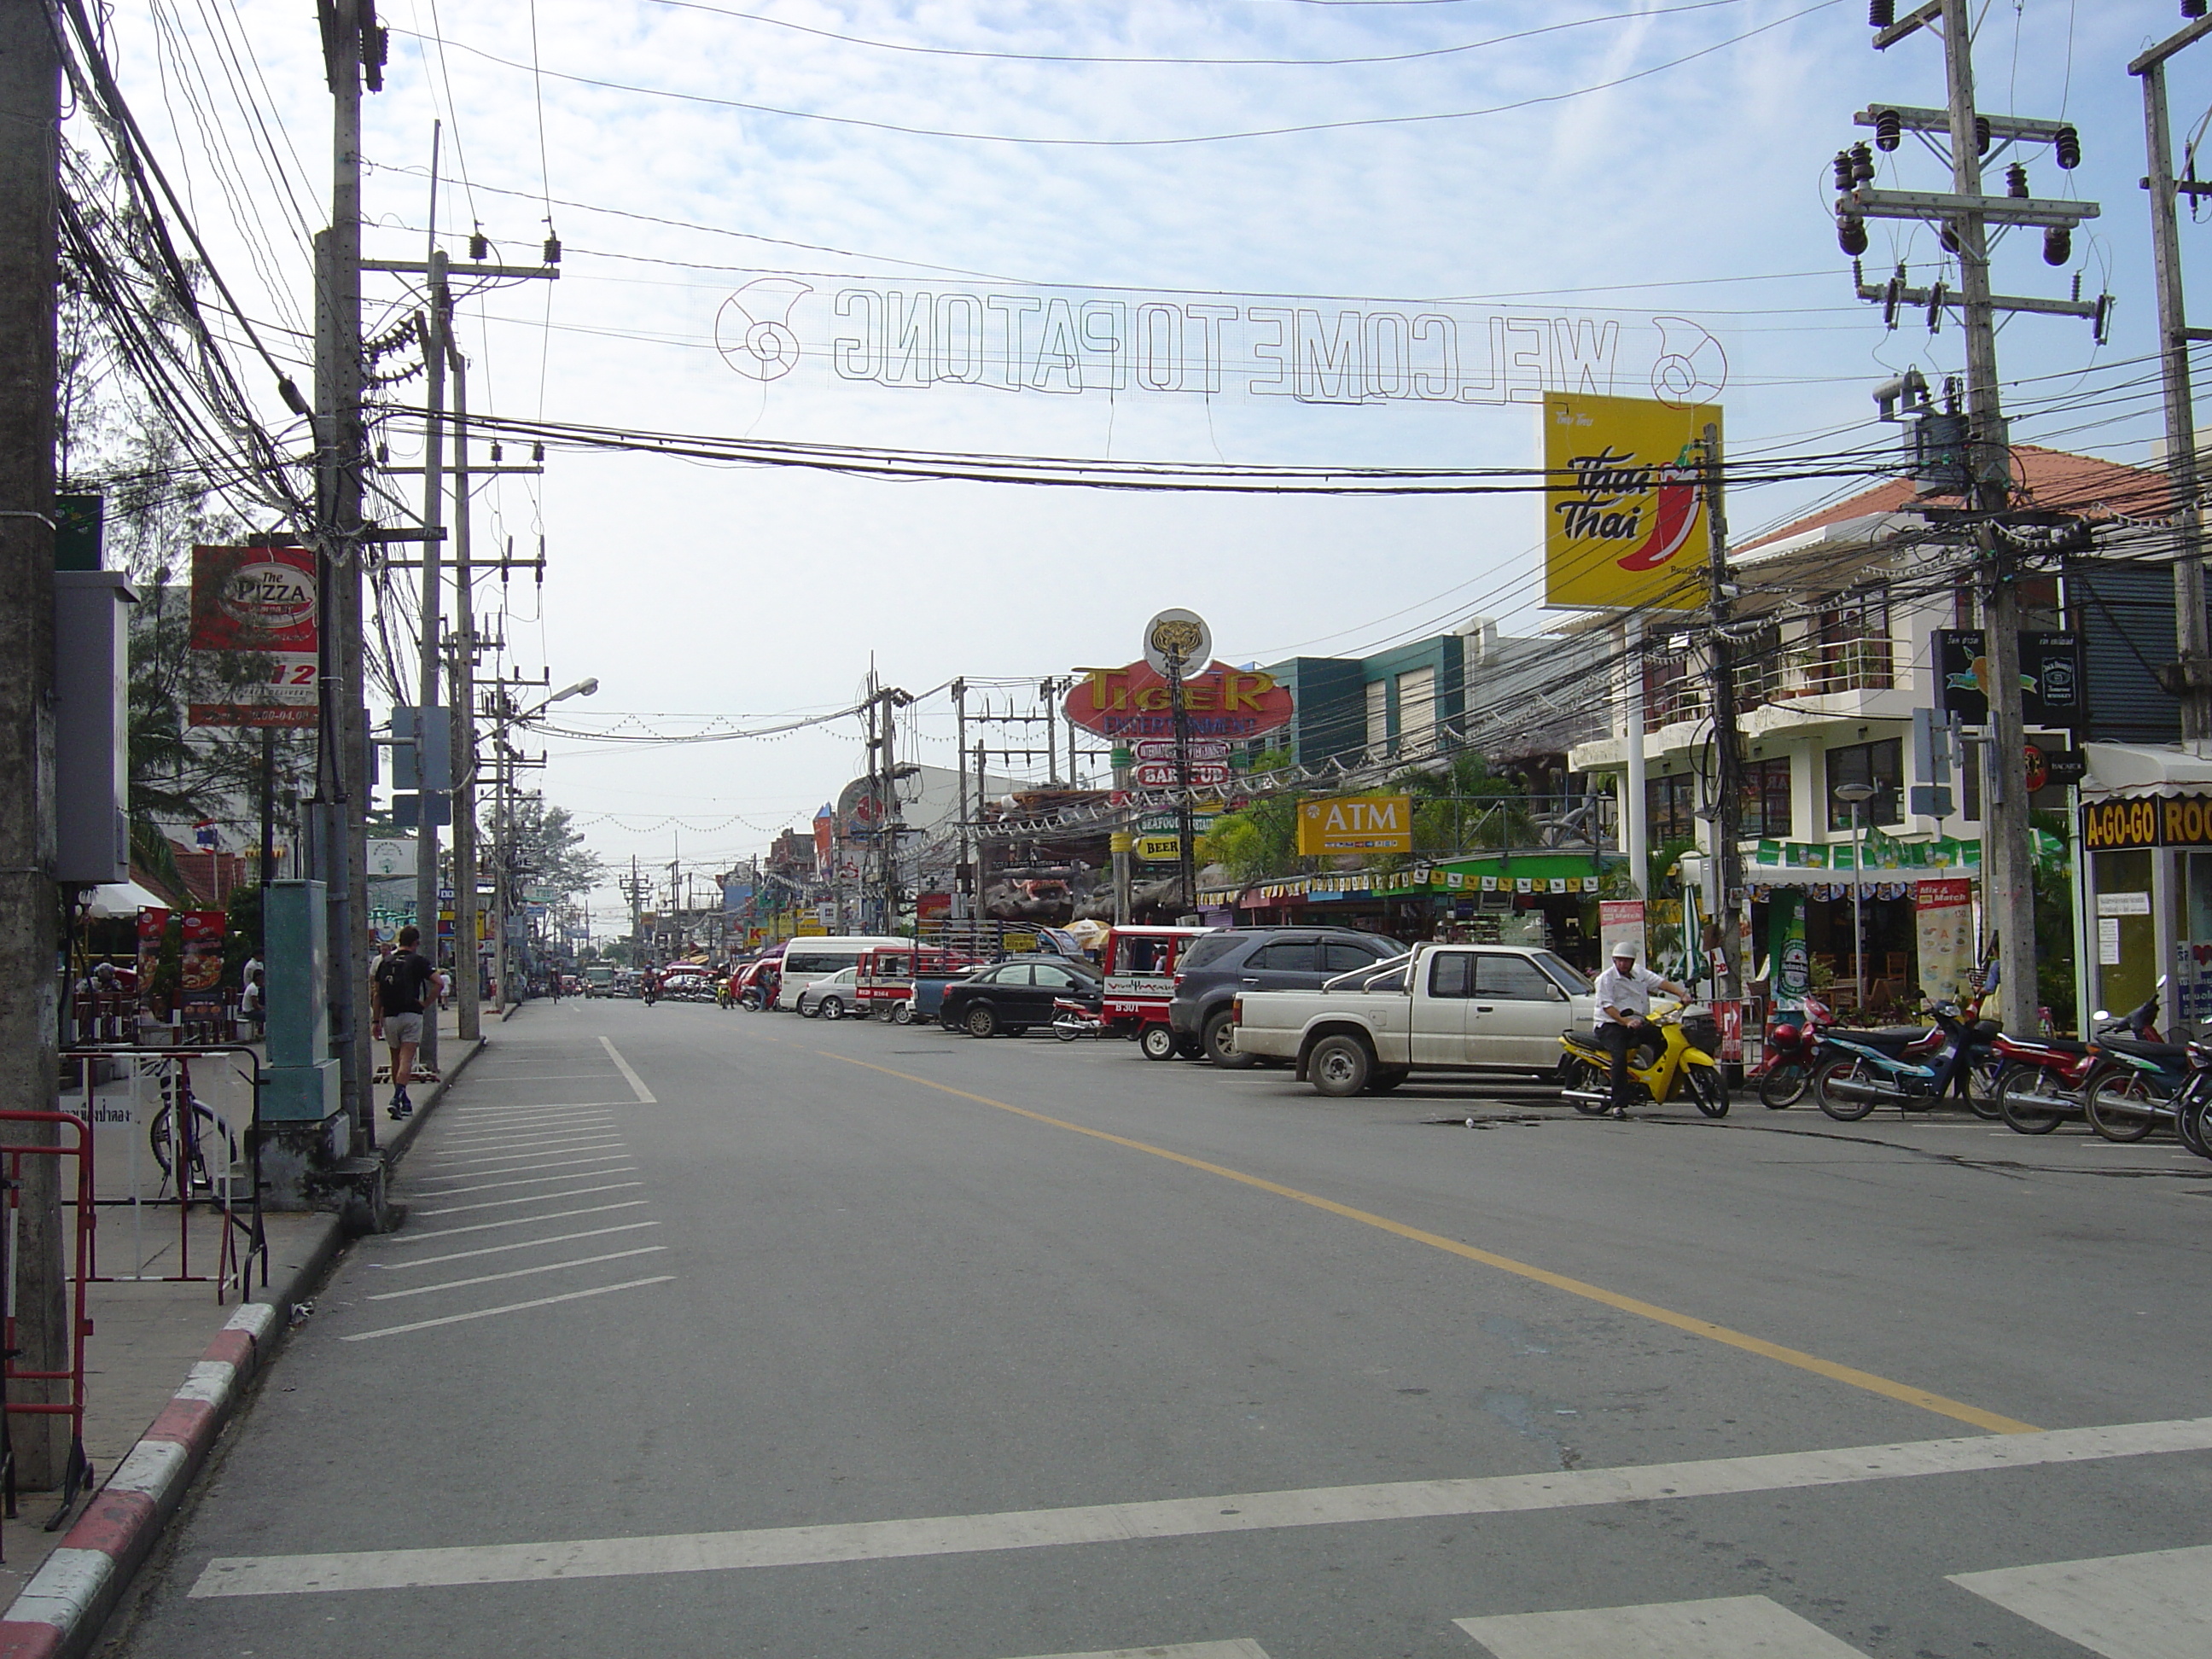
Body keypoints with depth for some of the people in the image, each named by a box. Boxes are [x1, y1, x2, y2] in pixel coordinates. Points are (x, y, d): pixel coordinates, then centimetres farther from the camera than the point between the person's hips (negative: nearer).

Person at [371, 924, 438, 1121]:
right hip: (411, 1015, -4)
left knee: (396, 1060, 16)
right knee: (406, 1060, -9)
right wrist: (426, 1003, -2)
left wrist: (377, 1020, 14)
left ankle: (403, 1101, 22)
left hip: (389, 1016, 4)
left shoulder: (385, 962, 10)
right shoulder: (418, 961, -2)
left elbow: (377, 993, 10)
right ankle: (397, 1098, -27)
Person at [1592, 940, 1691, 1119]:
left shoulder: (1640, 973, 15)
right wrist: (1625, 1022, -28)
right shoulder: (1606, 978, -3)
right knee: (1620, 1055, -29)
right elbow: (1607, 1006, -13)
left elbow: (1661, 983, 4)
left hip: (1639, 1023, 6)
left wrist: (1682, 994, -13)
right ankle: (1619, 1104, -30)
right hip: (1611, 1025, -6)